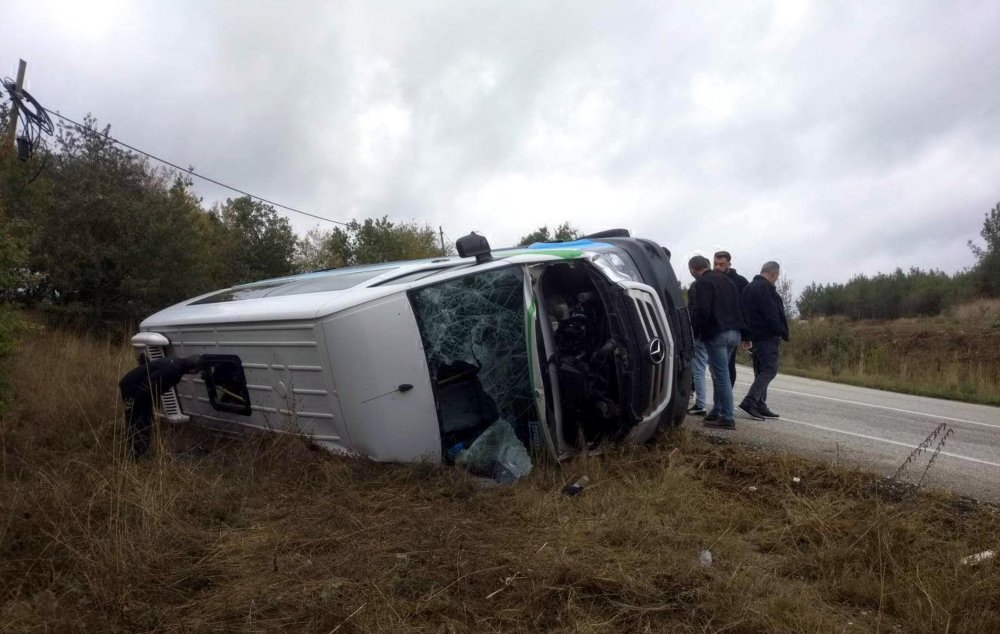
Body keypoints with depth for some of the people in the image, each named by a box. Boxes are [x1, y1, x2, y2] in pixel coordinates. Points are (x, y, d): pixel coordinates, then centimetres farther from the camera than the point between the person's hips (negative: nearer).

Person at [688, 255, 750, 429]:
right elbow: (739, 308, 21)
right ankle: (717, 411, 22)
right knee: (720, 373, 17)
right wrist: (745, 334, 23)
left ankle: (727, 417, -5)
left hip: (716, 334, -9)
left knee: (721, 375, -6)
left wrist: (695, 331, -4)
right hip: (734, 332, 9)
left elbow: (702, 311, -18)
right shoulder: (726, 280, 19)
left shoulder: (702, 283, -8)